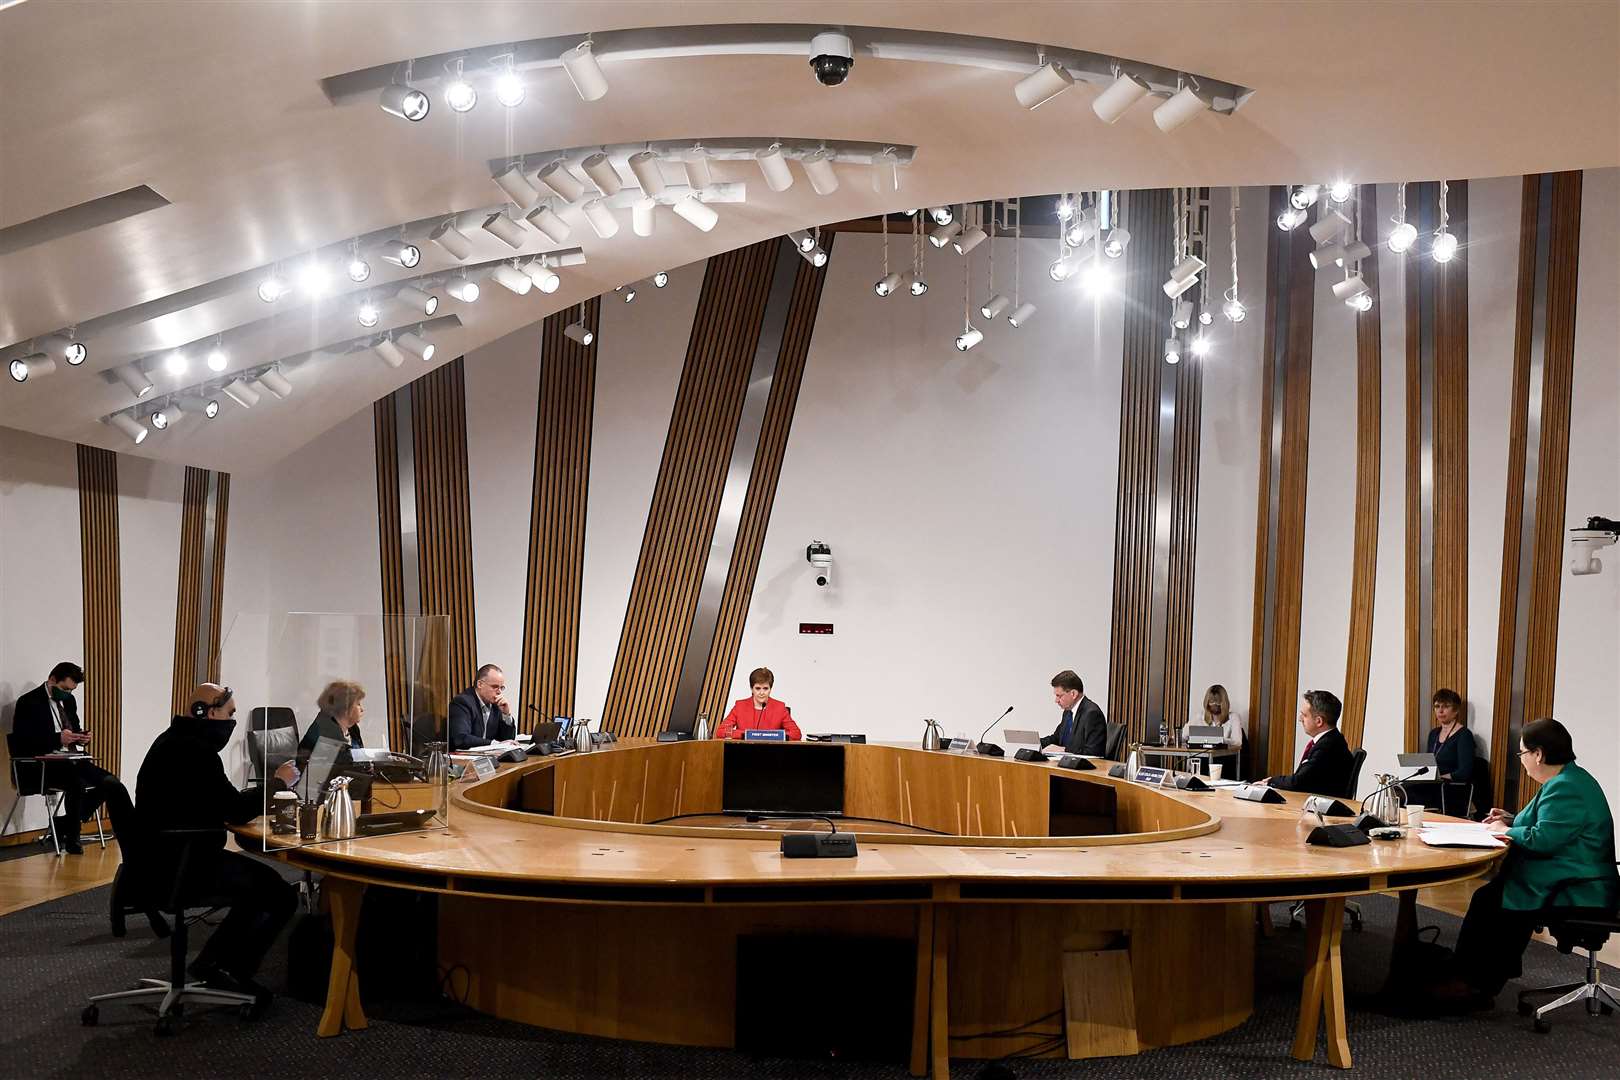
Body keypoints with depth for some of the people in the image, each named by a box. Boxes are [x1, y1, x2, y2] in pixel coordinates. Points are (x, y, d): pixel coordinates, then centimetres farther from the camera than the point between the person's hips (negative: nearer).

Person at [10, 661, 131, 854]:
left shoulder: (68, 700, 15)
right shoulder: (29, 702, -7)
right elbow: (22, 742, -15)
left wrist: (82, 738, 0)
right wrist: (57, 739, -26)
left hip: (70, 761, 7)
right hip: (42, 765, -7)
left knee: (111, 783, -13)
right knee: (76, 782, -34)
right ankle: (71, 839, -15)